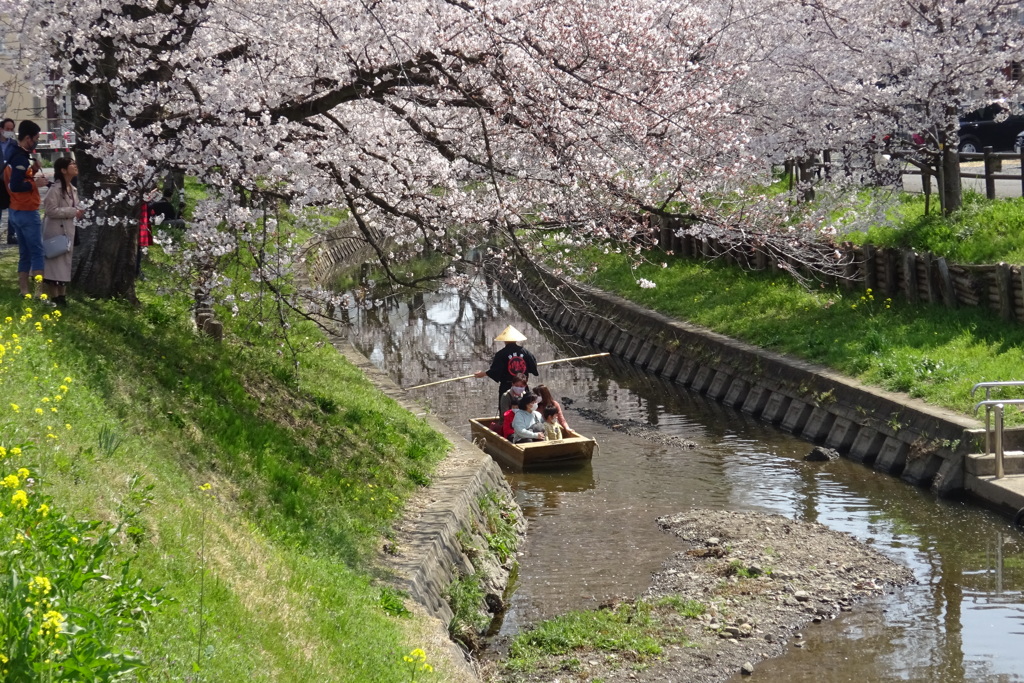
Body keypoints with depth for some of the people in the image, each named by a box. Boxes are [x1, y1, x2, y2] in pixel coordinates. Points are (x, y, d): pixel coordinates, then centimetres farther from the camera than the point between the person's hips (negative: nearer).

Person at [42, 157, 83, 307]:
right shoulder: (55, 189, -17)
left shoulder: (73, 189, 11)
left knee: (65, 264, 12)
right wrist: (72, 212, -20)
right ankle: (53, 298, 0)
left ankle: (61, 297, 19)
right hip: (55, 231, -9)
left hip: (68, 230, 9)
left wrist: (79, 211, 2)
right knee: (54, 263, -5)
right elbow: (51, 210, -21)